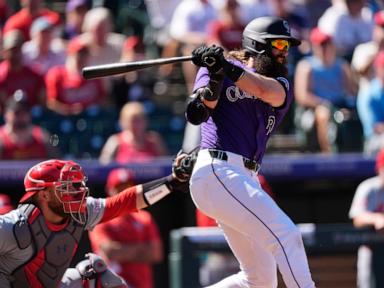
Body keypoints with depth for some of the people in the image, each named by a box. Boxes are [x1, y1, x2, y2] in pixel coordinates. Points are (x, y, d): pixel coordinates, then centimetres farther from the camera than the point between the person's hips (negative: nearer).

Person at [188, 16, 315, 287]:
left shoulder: (281, 85, 15)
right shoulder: (217, 69, 5)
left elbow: (269, 92, -12)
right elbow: (197, 114, -12)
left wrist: (228, 68, -25)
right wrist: (215, 77, -29)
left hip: (246, 179, 7)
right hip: (218, 172, -7)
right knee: (286, 234, -19)